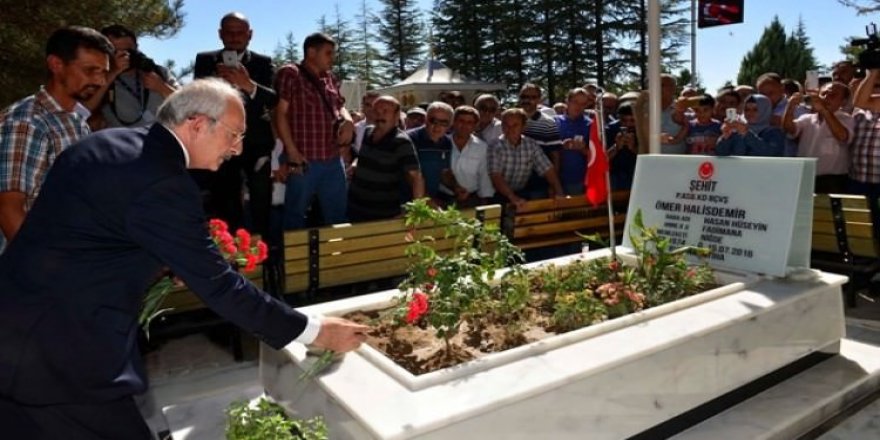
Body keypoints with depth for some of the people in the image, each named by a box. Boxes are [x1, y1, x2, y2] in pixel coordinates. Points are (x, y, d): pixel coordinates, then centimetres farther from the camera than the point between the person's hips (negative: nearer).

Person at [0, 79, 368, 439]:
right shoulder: (163, 181, -22)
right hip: (56, 351, -10)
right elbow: (217, 285, -19)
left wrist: (174, 266, 22)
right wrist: (314, 330, -12)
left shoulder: (109, 143, 7)